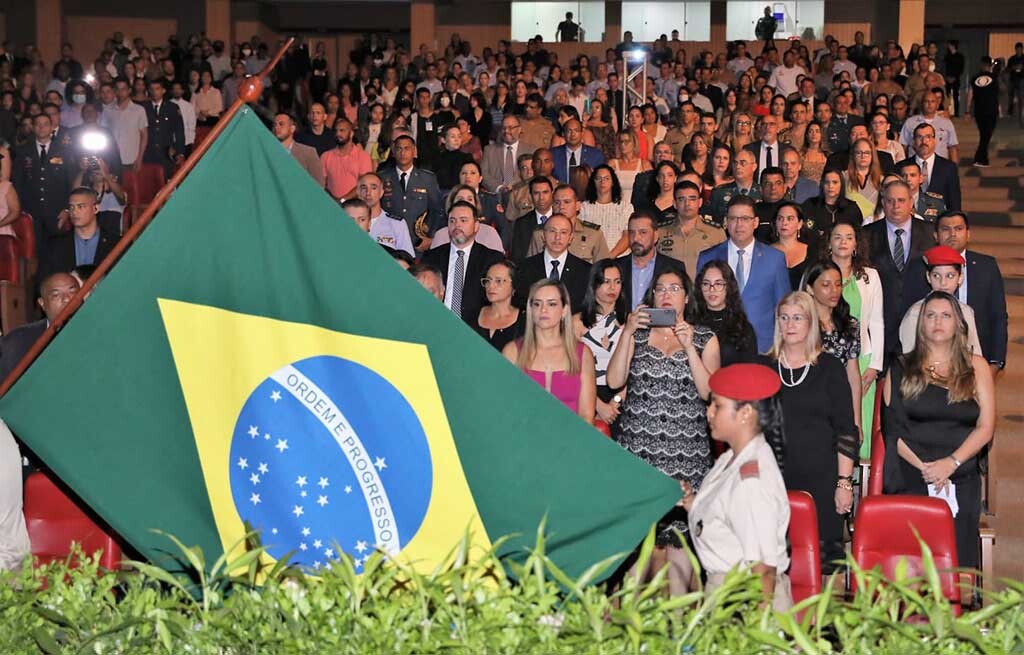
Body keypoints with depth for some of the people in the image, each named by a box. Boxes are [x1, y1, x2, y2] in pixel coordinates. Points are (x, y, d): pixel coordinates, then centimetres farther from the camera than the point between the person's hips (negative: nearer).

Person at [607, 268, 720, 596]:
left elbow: (707, 390, -4)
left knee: (677, 531, -3)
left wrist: (688, 346, -10)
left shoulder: (705, 338, 8)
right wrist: (627, 332, -7)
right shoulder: (637, 333, 11)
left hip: (684, 450, -1)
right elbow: (614, 381, -2)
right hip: (637, 446, 1)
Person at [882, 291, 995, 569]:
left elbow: (985, 427, 4)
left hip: (961, 478, 1)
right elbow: (892, 429, 4)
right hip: (910, 478, -1)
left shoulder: (976, 367, 13)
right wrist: (925, 468, -9)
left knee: (957, 558, -10)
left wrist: (951, 463, -10)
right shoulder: (902, 369, 12)